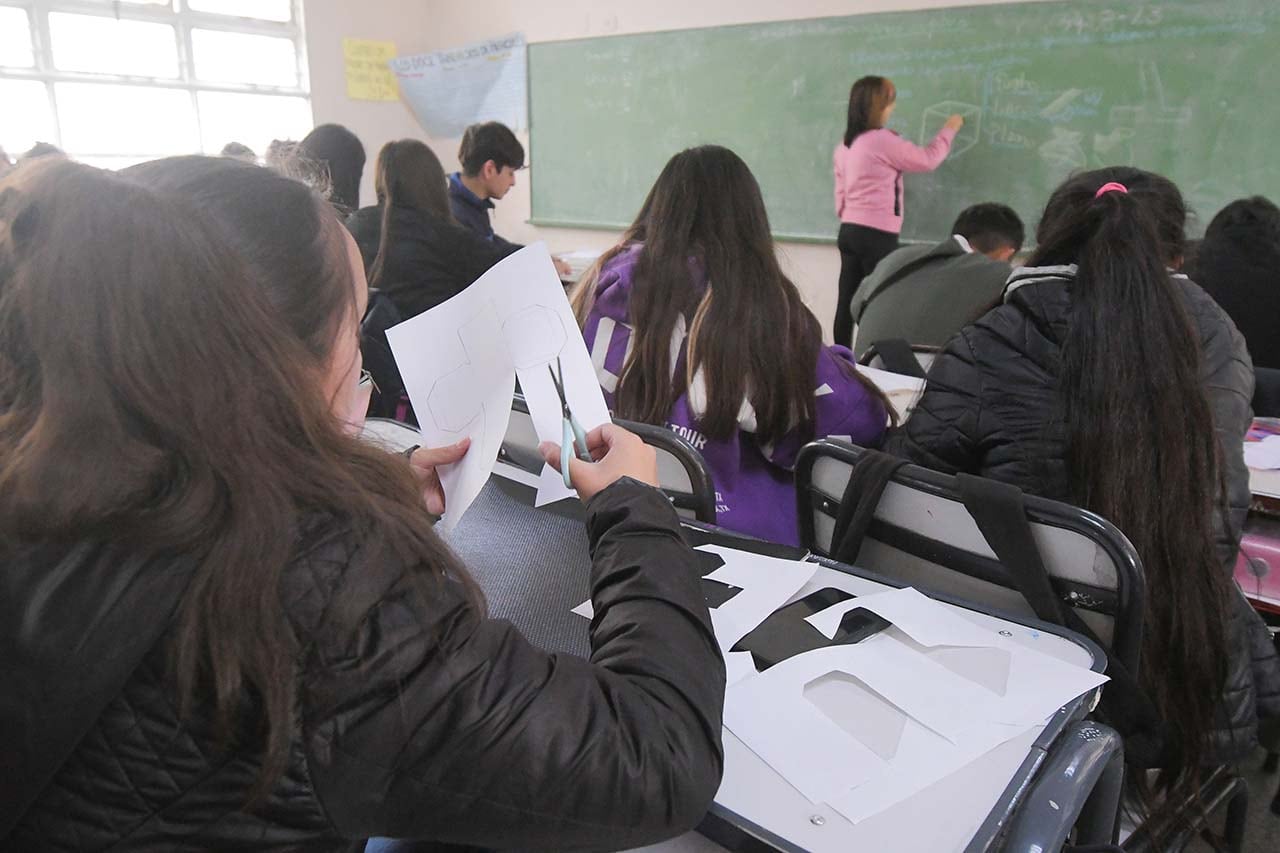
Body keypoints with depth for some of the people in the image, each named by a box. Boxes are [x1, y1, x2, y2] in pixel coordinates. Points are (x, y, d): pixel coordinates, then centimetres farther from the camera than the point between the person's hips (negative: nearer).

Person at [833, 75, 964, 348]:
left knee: (848, 302, 7)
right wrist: (949, 130, 12)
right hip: (876, 234, -8)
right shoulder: (882, 140, -12)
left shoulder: (845, 145, 11)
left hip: (850, 230, 8)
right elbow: (927, 160, -3)